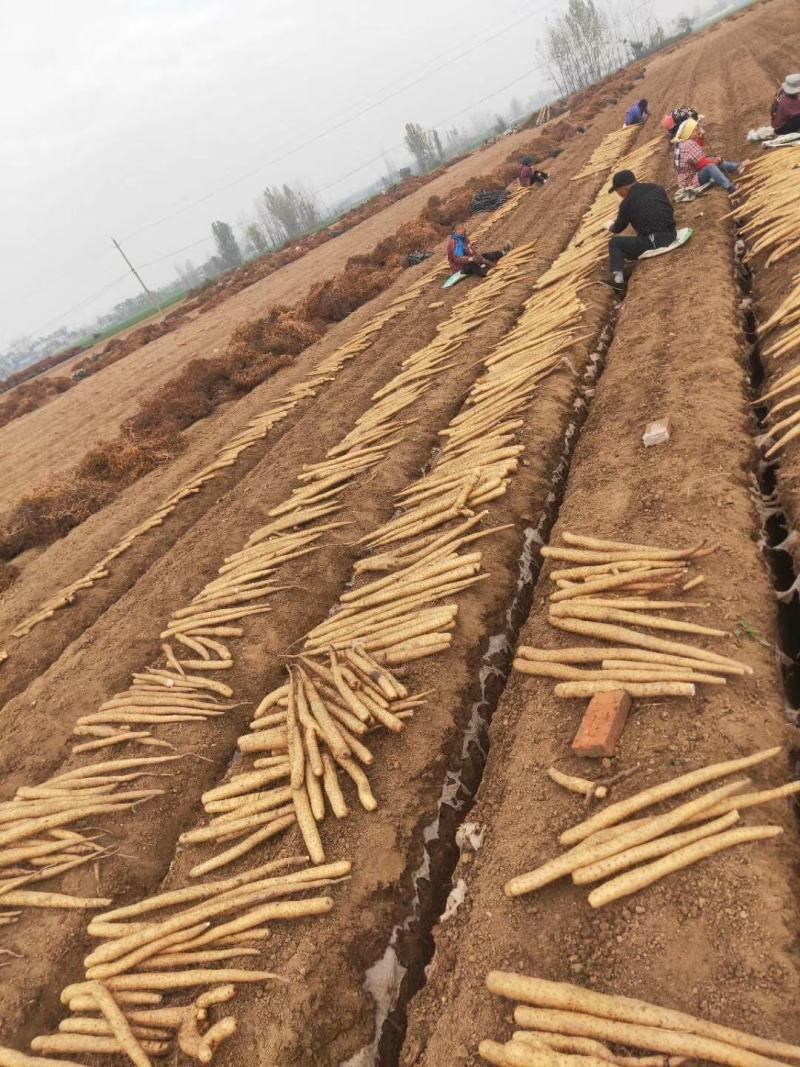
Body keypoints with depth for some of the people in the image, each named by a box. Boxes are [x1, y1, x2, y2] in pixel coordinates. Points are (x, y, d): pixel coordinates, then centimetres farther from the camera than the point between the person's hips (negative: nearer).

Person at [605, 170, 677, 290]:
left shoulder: (627, 203, -4)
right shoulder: (658, 188, 13)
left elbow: (618, 229, 10)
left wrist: (609, 227, 34)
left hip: (652, 243, -7)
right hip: (671, 235, 7)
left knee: (614, 243, 8)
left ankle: (617, 278, -5)